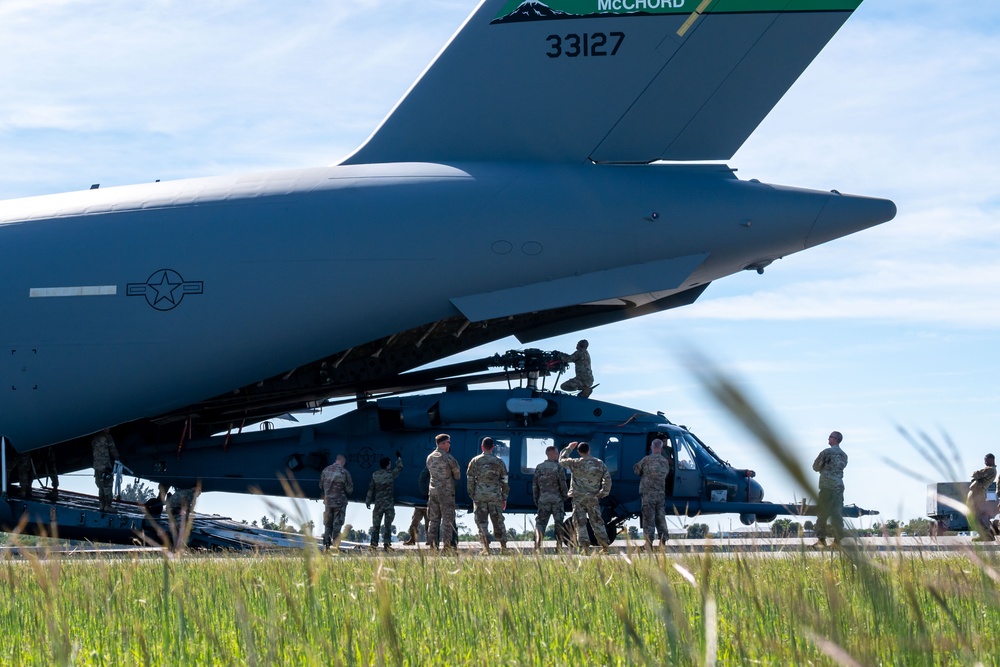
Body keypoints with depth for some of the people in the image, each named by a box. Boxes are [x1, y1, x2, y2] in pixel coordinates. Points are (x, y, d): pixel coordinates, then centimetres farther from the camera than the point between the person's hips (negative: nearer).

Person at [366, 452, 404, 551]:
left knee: (376, 525, 7)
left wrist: (368, 501, 13)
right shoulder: (391, 474, -5)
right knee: (388, 525, 1)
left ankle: (374, 543, 4)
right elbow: (400, 468, 14)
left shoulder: (375, 475, 0)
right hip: (389, 504, -2)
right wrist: (399, 458, 30)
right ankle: (386, 543, -3)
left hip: (378, 503, 2)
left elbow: (371, 489, 5)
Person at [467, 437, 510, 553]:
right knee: (498, 521, 10)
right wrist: (504, 498, 13)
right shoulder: (499, 462, 5)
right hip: (495, 495, 1)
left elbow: (470, 480, 4)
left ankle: (486, 547, -6)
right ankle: (503, 546, 11)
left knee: (482, 521, 2)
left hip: (479, 495, -1)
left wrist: (472, 495, 11)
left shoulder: (475, 461, 3)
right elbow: (504, 481, 7)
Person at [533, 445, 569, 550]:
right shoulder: (558, 467, -6)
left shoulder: (539, 467, 6)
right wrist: (566, 496, 10)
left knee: (540, 523, 2)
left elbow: (535, 486, 8)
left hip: (543, 500, 2)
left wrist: (536, 501, 16)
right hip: (557, 500, -2)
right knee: (558, 524, 6)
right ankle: (558, 546, 5)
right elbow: (563, 485, -6)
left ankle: (538, 544, -16)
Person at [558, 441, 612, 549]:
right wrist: (603, 493, 9)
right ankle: (604, 544, 7)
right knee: (597, 521, 11)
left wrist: (569, 448, 23)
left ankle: (584, 545, -8)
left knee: (580, 522, -1)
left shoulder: (575, 463, -6)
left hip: (579, 497, -3)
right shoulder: (599, 463, 3)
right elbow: (607, 478, 2)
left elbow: (562, 460, 11)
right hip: (593, 498, 3)